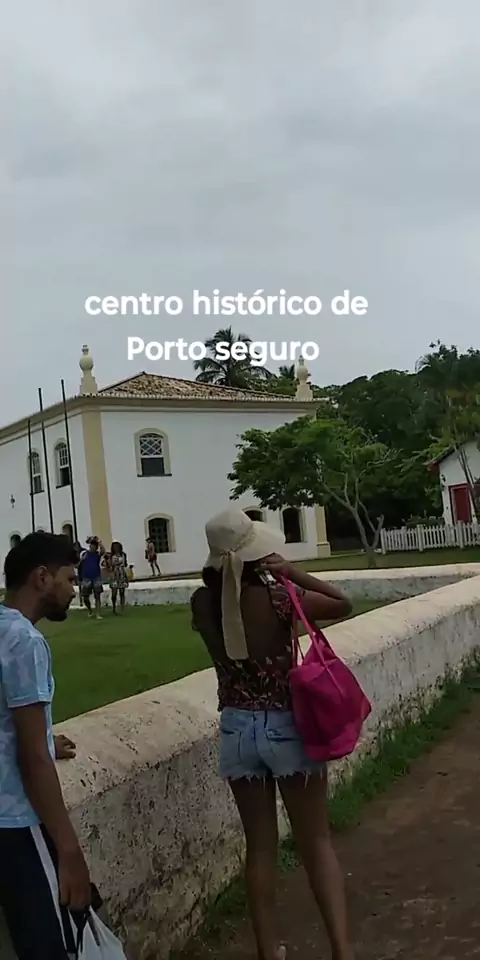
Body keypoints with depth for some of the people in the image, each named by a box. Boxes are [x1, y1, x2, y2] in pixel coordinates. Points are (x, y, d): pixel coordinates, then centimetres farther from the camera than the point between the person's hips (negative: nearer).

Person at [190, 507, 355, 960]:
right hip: (287, 726, -3)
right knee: (316, 843, 9)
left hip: (237, 728, 3)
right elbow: (343, 605, -3)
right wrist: (289, 571, -6)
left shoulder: (203, 602, -7)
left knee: (260, 845, 16)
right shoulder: (276, 595, -17)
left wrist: (229, 574, 4)